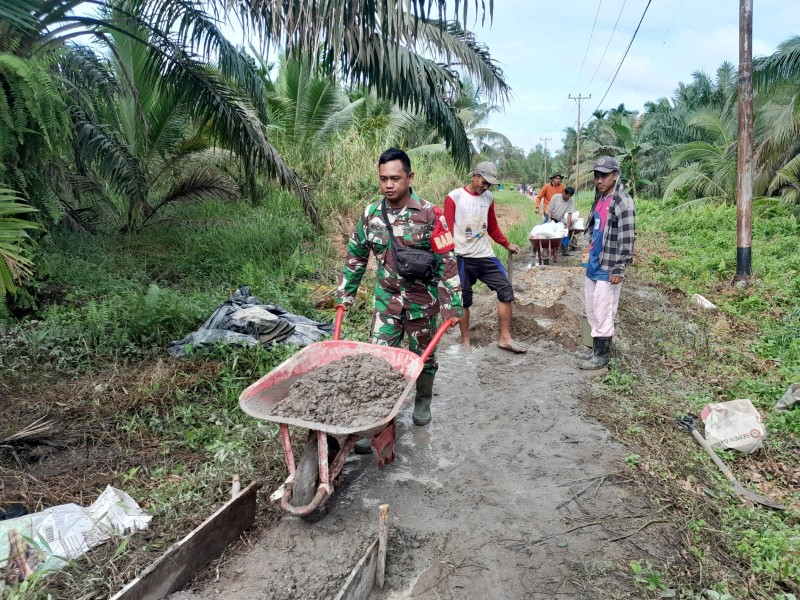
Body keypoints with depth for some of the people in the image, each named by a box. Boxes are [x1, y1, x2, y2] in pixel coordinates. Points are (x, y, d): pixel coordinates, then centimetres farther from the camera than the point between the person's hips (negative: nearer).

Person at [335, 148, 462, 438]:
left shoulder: (429, 215, -14)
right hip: (386, 299, 2)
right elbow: (355, 256, 8)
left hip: (422, 300, -2)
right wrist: (344, 293, 9)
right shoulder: (370, 213, -3)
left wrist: (452, 304, -14)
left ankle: (423, 401, 41)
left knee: (423, 355, 15)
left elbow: (447, 262, -12)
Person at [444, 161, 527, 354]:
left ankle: (505, 338, 6)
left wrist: (507, 245, 19)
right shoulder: (454, 197, -6)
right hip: (462, 257, -5)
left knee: (506, 289, -2)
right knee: (464, 299, 4)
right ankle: (465, 341, 19)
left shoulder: (488, 198, 9)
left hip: (485, 255, 5)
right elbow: (447, 229, -8)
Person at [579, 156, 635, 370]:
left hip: (608, 268, -9)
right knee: (591, 310, 15)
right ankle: (597, 347, 28)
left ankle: (602, 354, 10)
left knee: (603, 313, -2)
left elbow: (626, 240, -18)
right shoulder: (599, 199, 12)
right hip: (594, 265, 9)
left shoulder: (623, 203, -16)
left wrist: (619, 269, -20)